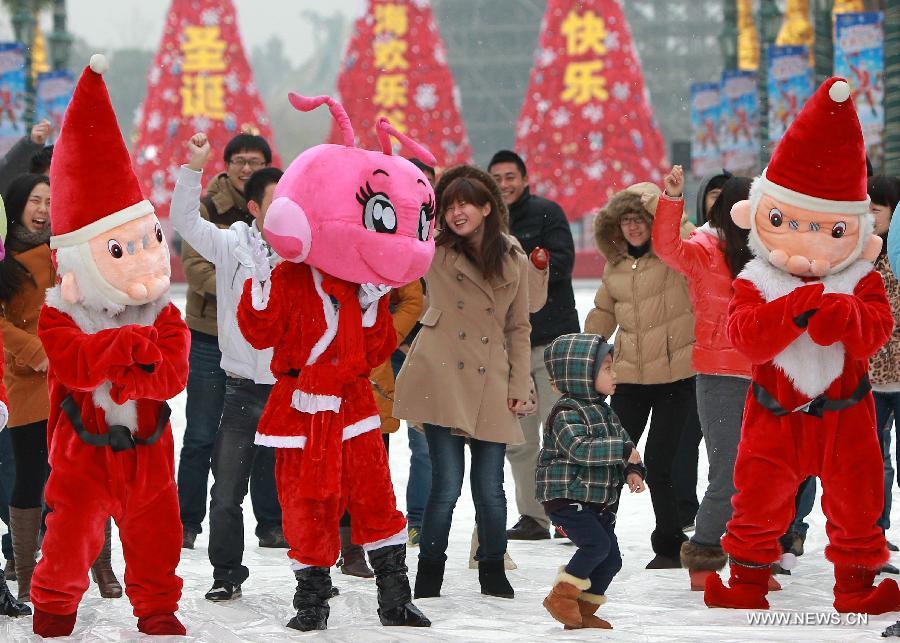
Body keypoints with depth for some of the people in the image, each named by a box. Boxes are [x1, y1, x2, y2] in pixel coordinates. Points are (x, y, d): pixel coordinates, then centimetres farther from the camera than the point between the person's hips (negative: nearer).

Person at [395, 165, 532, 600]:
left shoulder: (514, 262, 10)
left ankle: (493, 573, 19)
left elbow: (518, 329, 13)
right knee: (447, 484, -6)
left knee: (490, 487, 1)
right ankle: (429, 575, 8)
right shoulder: (433, 252, 7)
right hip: (442, 381, -2)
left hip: (489, 386, 2)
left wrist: (519, 387, 7)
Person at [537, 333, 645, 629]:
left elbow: (624, 442, 19)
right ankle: (561, 596, -11)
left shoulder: (604, 411, 15)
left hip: (598, 502, 9)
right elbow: (581, 449, -29)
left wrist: (633, 471, -1)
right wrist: (622, 450, -29)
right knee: (597, 543, -23)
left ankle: (584, 610, 17)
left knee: (611, 559, 7)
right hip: (567, 498, -9)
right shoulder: (567, 413, -15)